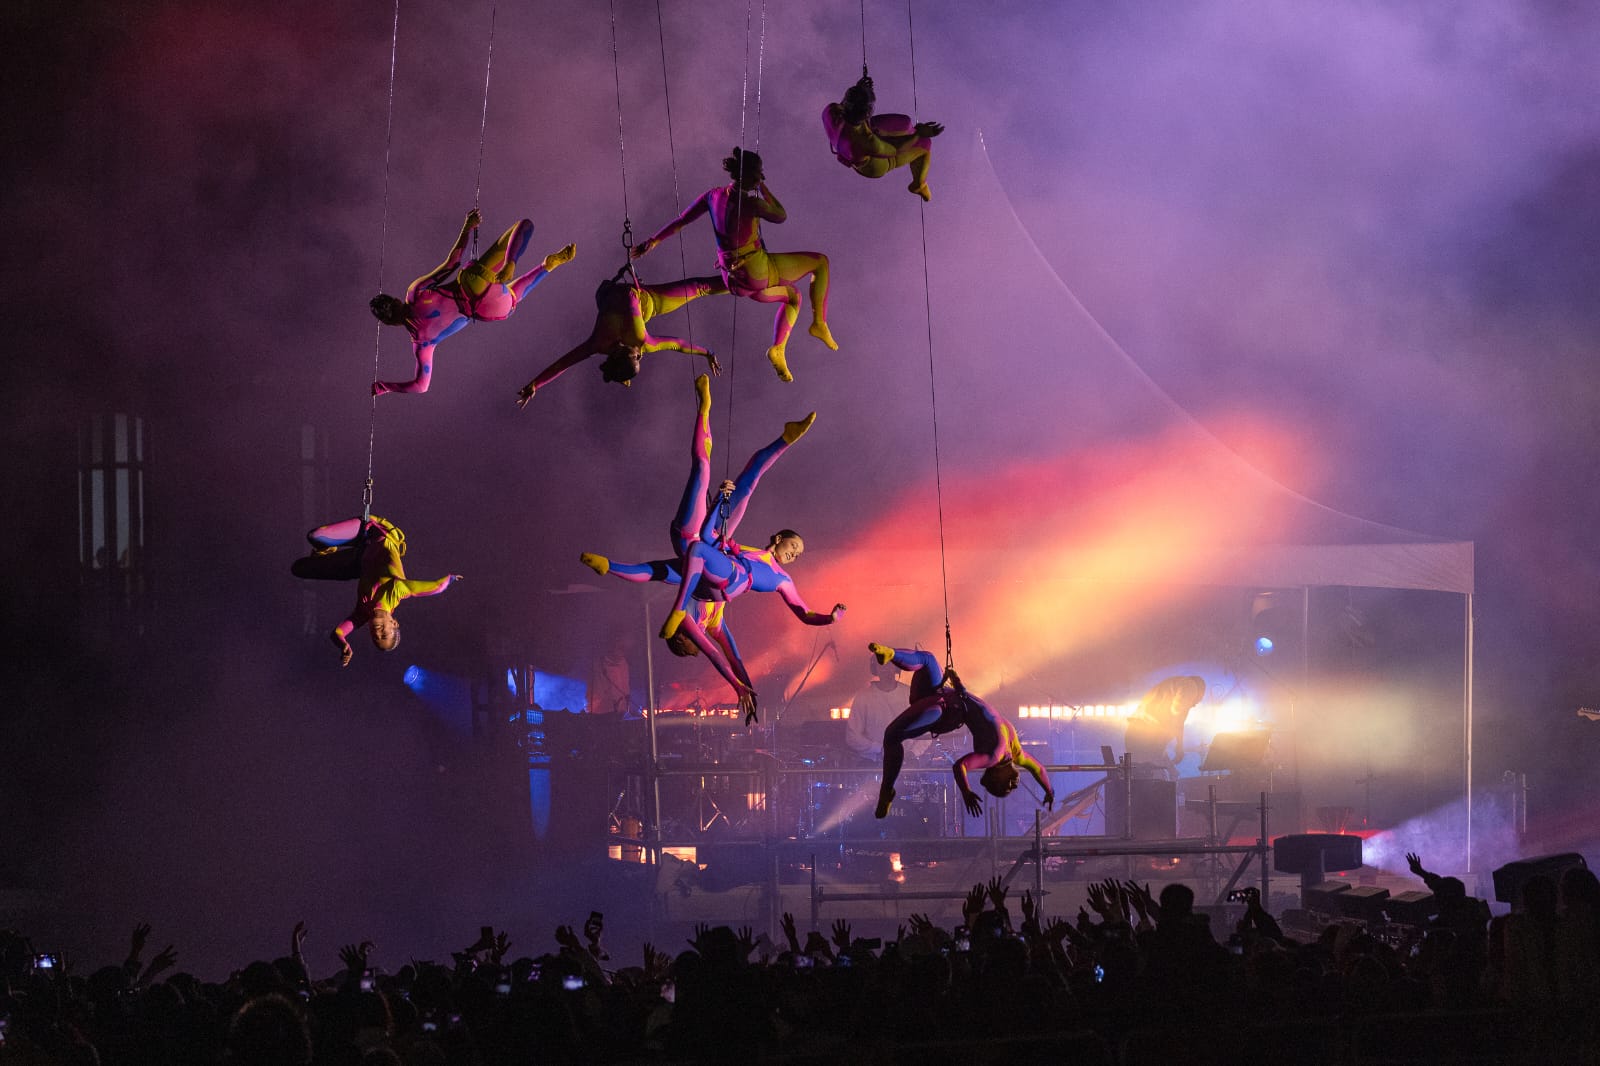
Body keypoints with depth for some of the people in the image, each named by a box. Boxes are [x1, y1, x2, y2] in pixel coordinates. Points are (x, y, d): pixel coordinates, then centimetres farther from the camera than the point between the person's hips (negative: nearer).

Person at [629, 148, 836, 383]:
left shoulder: (714, 196, -3)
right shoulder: (749, 204, -24)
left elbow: (681, 220, 6)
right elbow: (781, 216, -5)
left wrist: (653, 241, 17)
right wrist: (764, 189, 3)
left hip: (735, 282, 7)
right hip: (758, 271, -7)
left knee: (792, 296, 32)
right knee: (820, 262, 10)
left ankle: (778, 350, 17)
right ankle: (819, 323, 7)